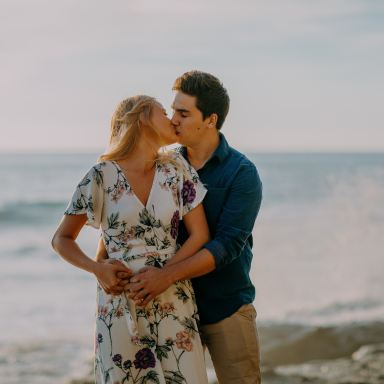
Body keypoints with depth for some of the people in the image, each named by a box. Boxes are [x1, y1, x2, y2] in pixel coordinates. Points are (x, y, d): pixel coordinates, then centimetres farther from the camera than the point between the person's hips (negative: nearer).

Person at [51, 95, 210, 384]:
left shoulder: (176, 169, 3)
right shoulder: (102, 177, -4)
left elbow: (200, 236, 2)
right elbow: (62, 239, 4)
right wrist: (97, 268, -13)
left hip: (173, 303, 2)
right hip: (121, 304, -2)